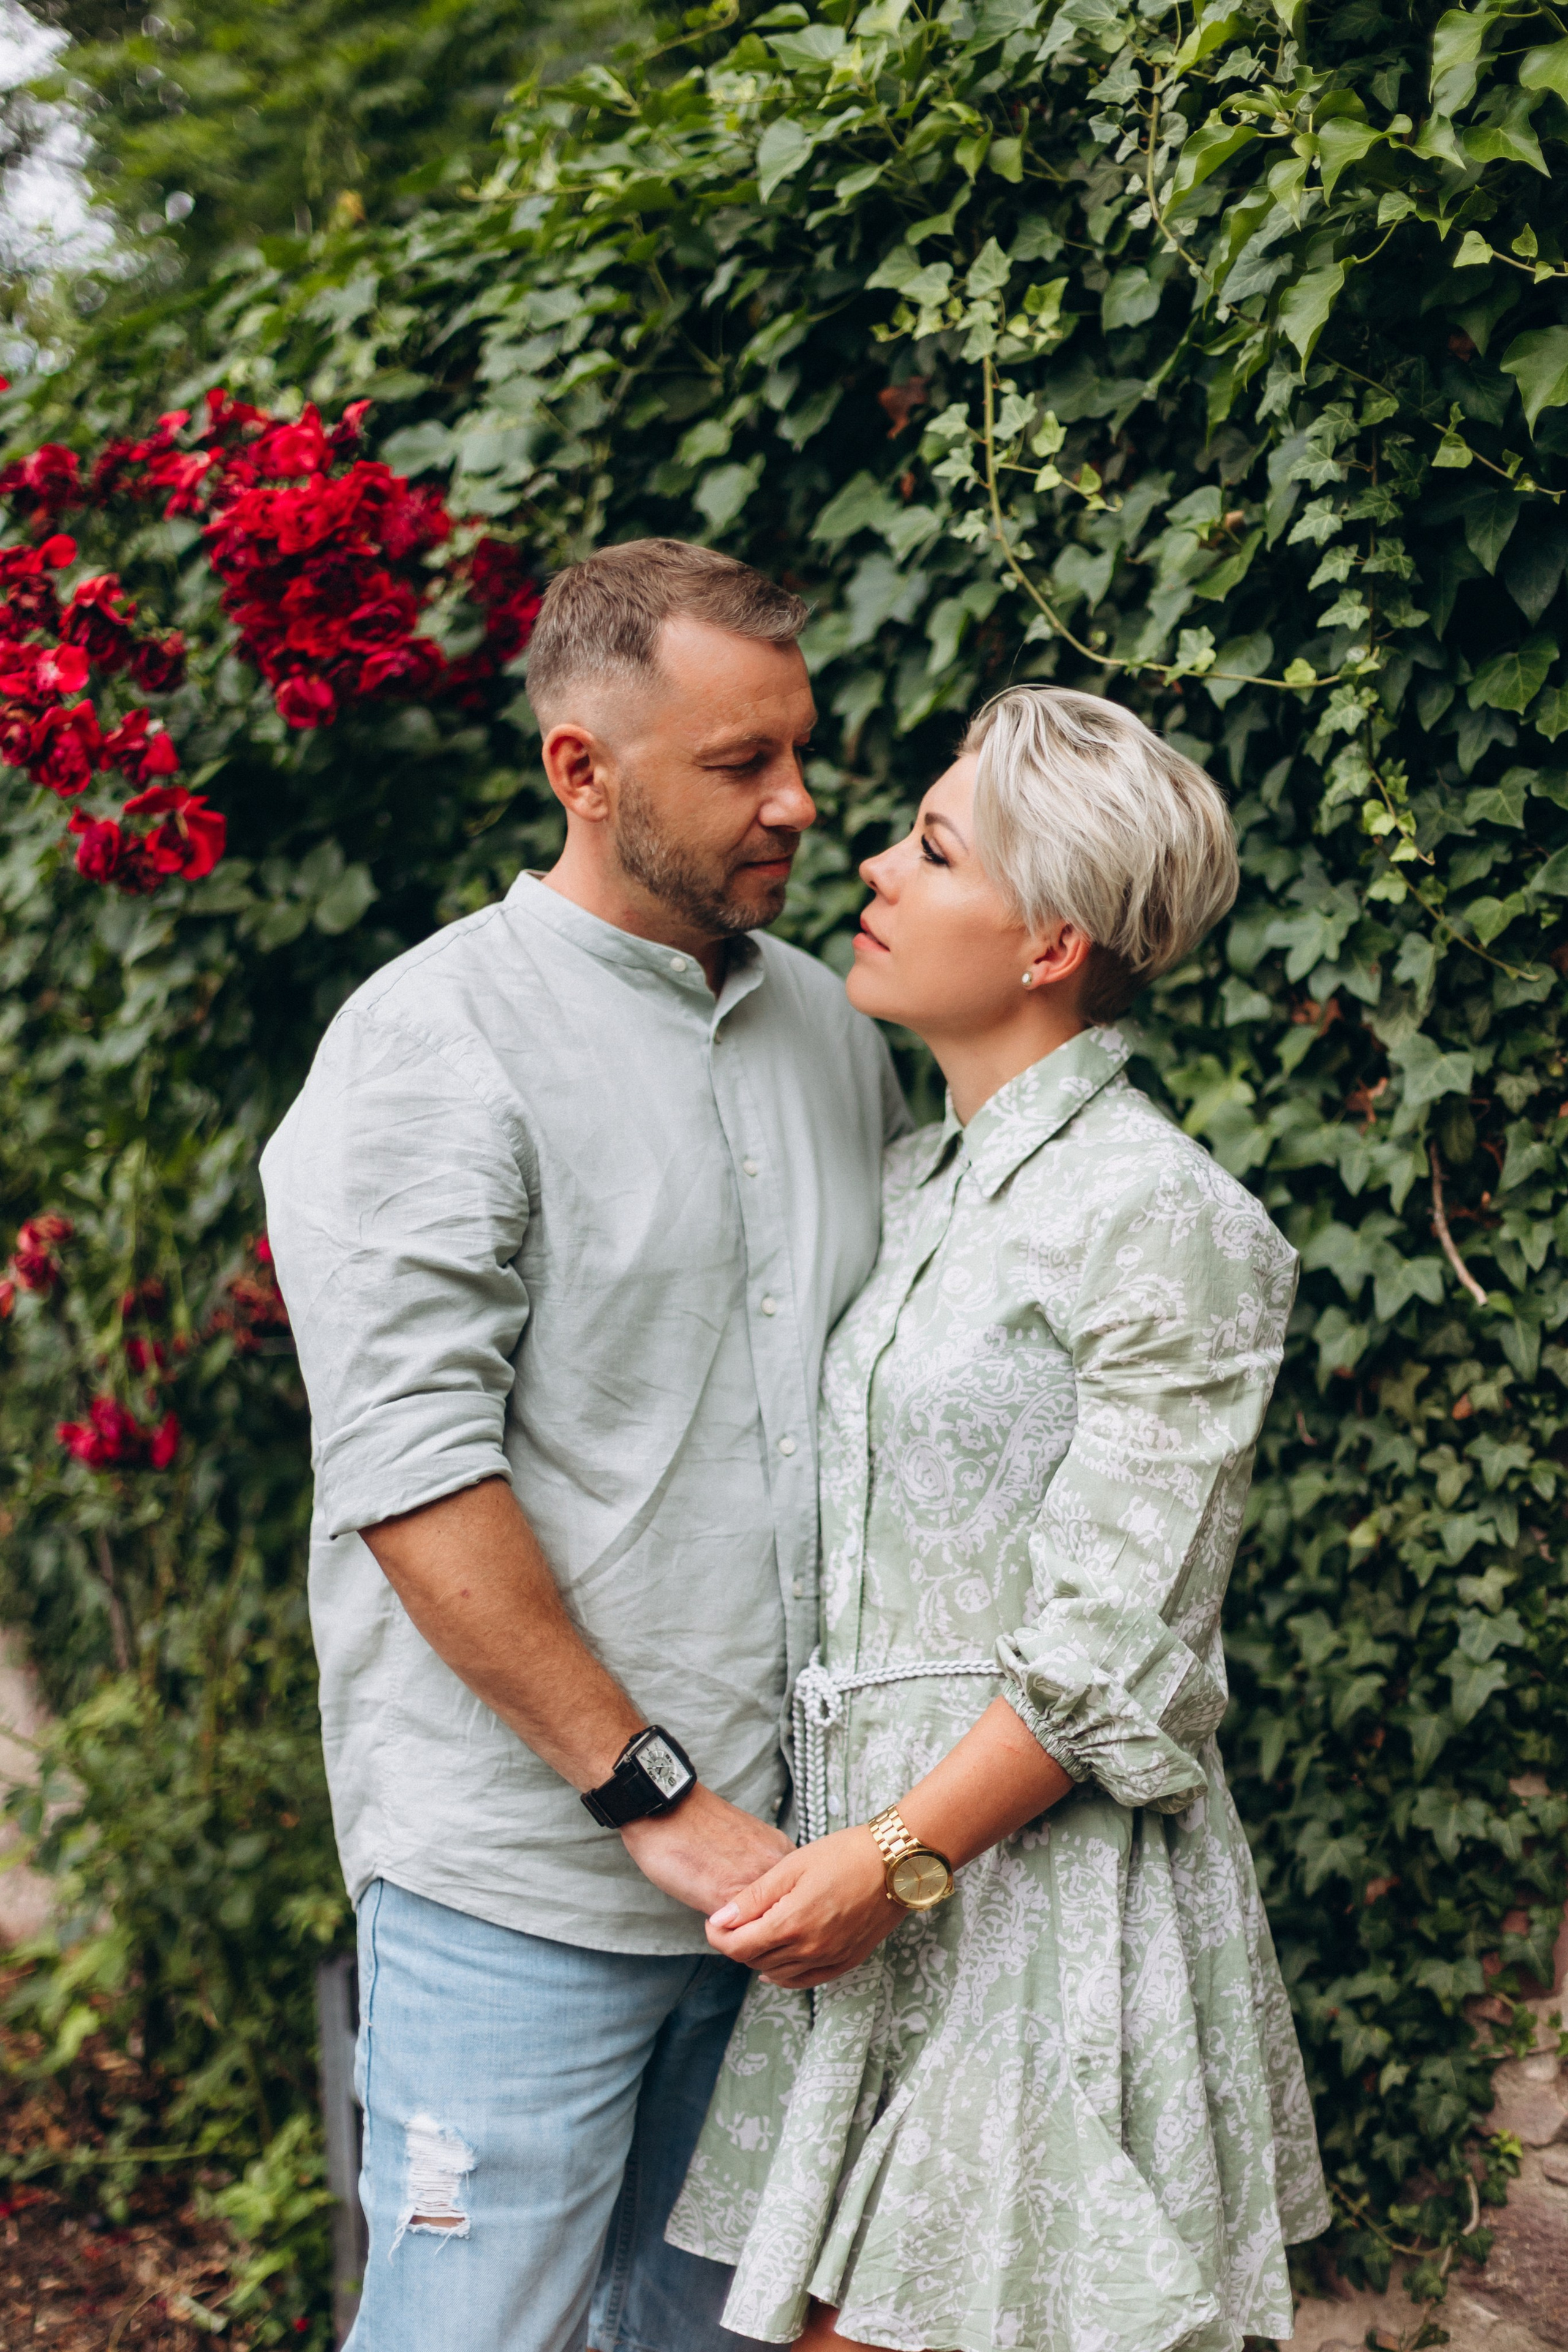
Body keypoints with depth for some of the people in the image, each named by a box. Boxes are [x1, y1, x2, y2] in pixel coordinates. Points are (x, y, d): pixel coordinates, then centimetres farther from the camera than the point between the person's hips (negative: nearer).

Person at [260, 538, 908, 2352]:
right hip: (524, 1878, -6)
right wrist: (655, 1797, -16)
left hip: (772, 1846, 6)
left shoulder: (827, 1020, 11)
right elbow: (412, 1473, -17)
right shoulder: (437, 1040, -10)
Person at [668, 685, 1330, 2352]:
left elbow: (1117, 1648, -15)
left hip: (1045, 1874, -7)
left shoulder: (1157, 1215, -12)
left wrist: (900, 1855, -15)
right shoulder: (915, 1184, 12)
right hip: (874, 1854, 7)